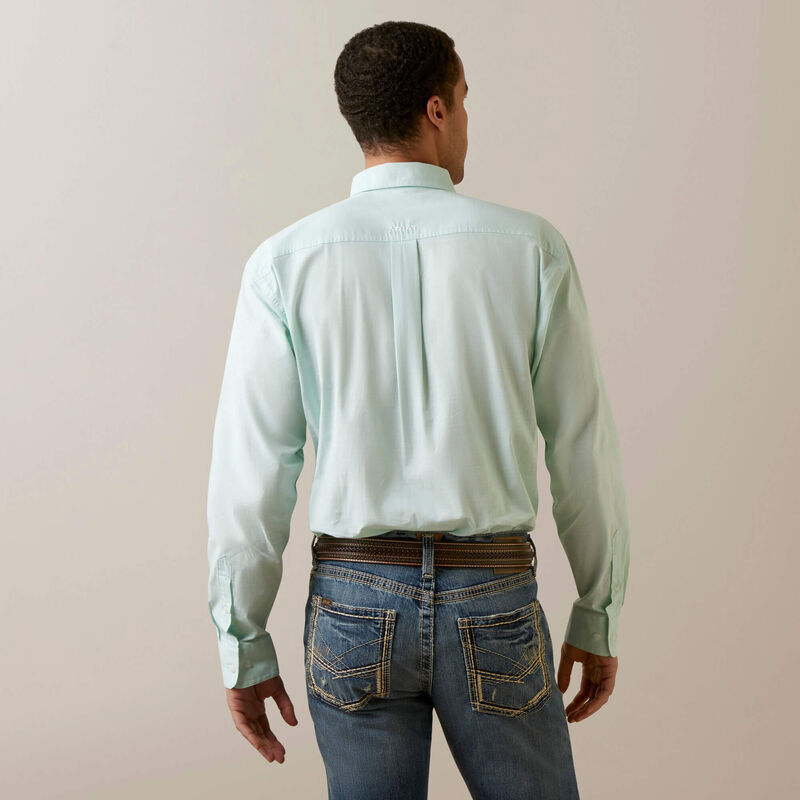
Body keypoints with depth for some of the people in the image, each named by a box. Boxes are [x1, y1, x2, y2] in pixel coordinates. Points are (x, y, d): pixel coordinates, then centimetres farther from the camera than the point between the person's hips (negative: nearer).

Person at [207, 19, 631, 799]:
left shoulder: (285, 262, -4)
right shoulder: (531, 247, -4)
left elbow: (249, 472, -5)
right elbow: (584, 450, -2)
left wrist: (244, 648, 4)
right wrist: (598, 618, 10)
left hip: (353, 599, 1)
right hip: (494, 603, 0)